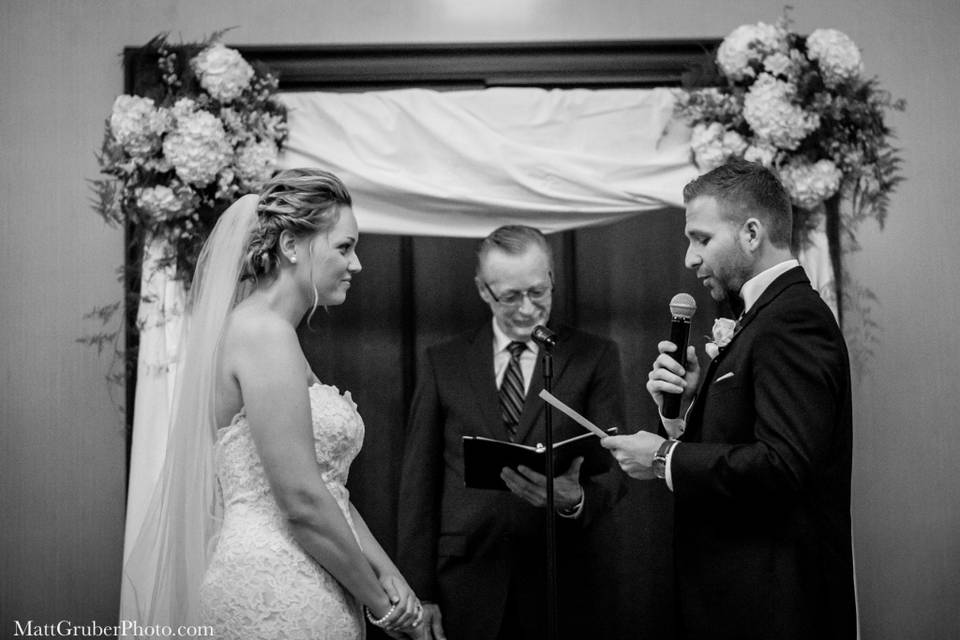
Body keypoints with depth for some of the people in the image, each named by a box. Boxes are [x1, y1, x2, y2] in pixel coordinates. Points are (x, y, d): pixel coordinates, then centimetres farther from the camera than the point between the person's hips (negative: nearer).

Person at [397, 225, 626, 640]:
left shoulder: (596, 357, 3)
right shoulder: (441, 363, 5)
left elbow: (614, 471, -2)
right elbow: (418, 485, 4)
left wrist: (575, 499, -24)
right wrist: (419, 593, -2)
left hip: (564, 589, 0)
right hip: (466, 587, 1)